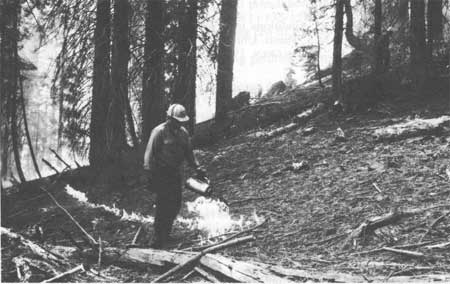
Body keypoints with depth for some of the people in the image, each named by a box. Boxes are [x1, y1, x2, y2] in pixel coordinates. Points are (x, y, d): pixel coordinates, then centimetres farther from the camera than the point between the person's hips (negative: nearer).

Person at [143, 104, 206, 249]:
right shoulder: (159, 132, -13)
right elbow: (150, 154, -14)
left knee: (176, 205, 9)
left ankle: (165, 234, 24)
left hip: (175, 174, 7)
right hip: (162, 173, -7)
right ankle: (157, 240, -4)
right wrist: (150, 174, -18)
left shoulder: (183, 133, 9)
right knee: (164, 205, -10)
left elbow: (189, 153, 17)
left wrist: (198, 168, 9)